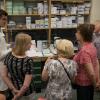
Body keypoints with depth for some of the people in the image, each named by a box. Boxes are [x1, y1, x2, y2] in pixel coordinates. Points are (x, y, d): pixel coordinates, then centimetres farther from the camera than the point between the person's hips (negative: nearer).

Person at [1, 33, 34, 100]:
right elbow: (26, 85, -30)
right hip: (26, 94, -5)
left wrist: (13, 90, -5)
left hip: (16, 91, 5)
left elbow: (4, 76, -6)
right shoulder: (28, 61, -30)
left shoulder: (9, 56, -13)